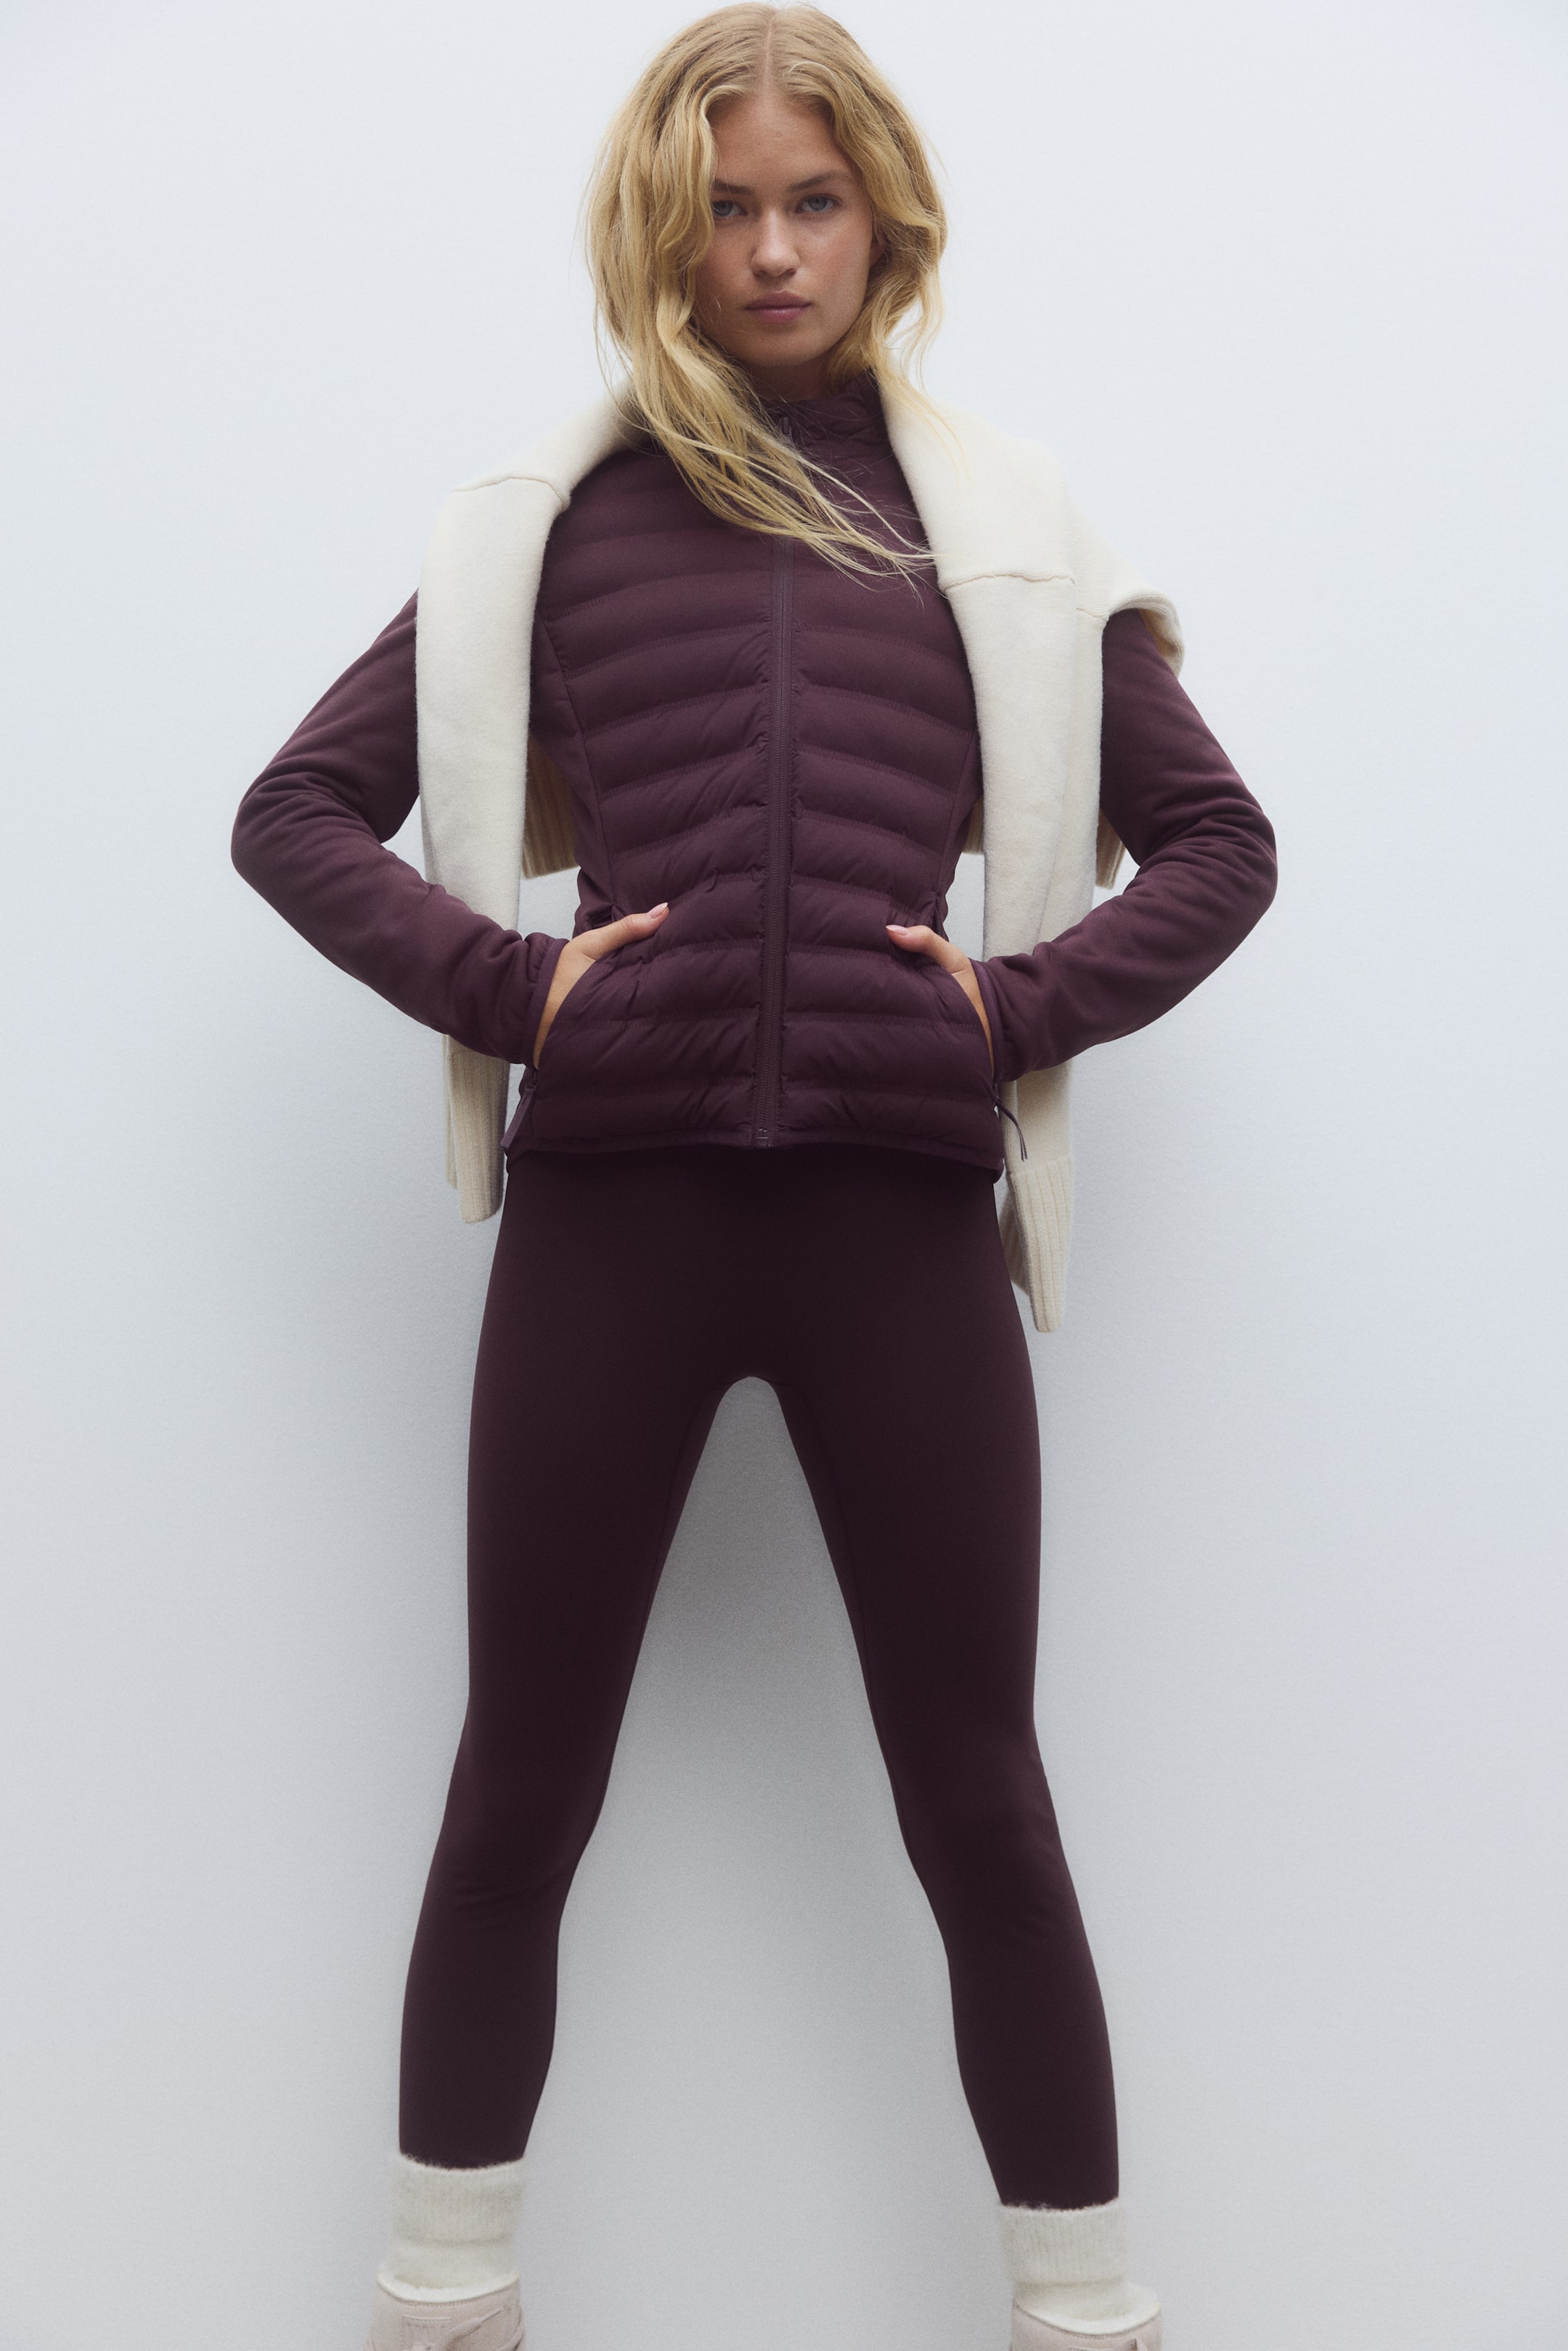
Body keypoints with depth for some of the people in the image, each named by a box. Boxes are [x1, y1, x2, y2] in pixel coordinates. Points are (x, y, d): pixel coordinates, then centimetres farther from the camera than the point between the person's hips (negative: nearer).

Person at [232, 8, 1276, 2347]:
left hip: (900, 1205, 0)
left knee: (978, 1800, 7)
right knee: (522, 1796, 9)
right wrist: (501, 982, -4)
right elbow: (297, 811, 12)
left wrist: (1027, 1003, -1)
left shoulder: (999, 521, 15)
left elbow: (1218, 841, 15)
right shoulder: (550, 520, 13)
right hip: (610, 1192, 0)